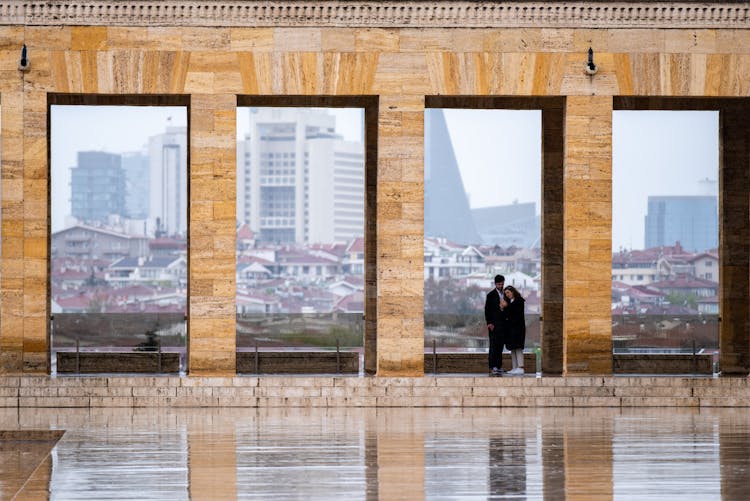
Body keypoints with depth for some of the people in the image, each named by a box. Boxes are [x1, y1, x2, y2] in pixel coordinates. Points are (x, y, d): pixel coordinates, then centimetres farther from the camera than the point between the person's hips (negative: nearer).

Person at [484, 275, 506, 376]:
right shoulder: (491, 295, -1)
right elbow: (487, 310, -4)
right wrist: (489, 323, -12)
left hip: (502, 324, 5)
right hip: (494, 324, -5)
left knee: (500, 346, 6)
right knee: (493, 346, -9)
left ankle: (498, 367, 8)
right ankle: (492, 367, -12)